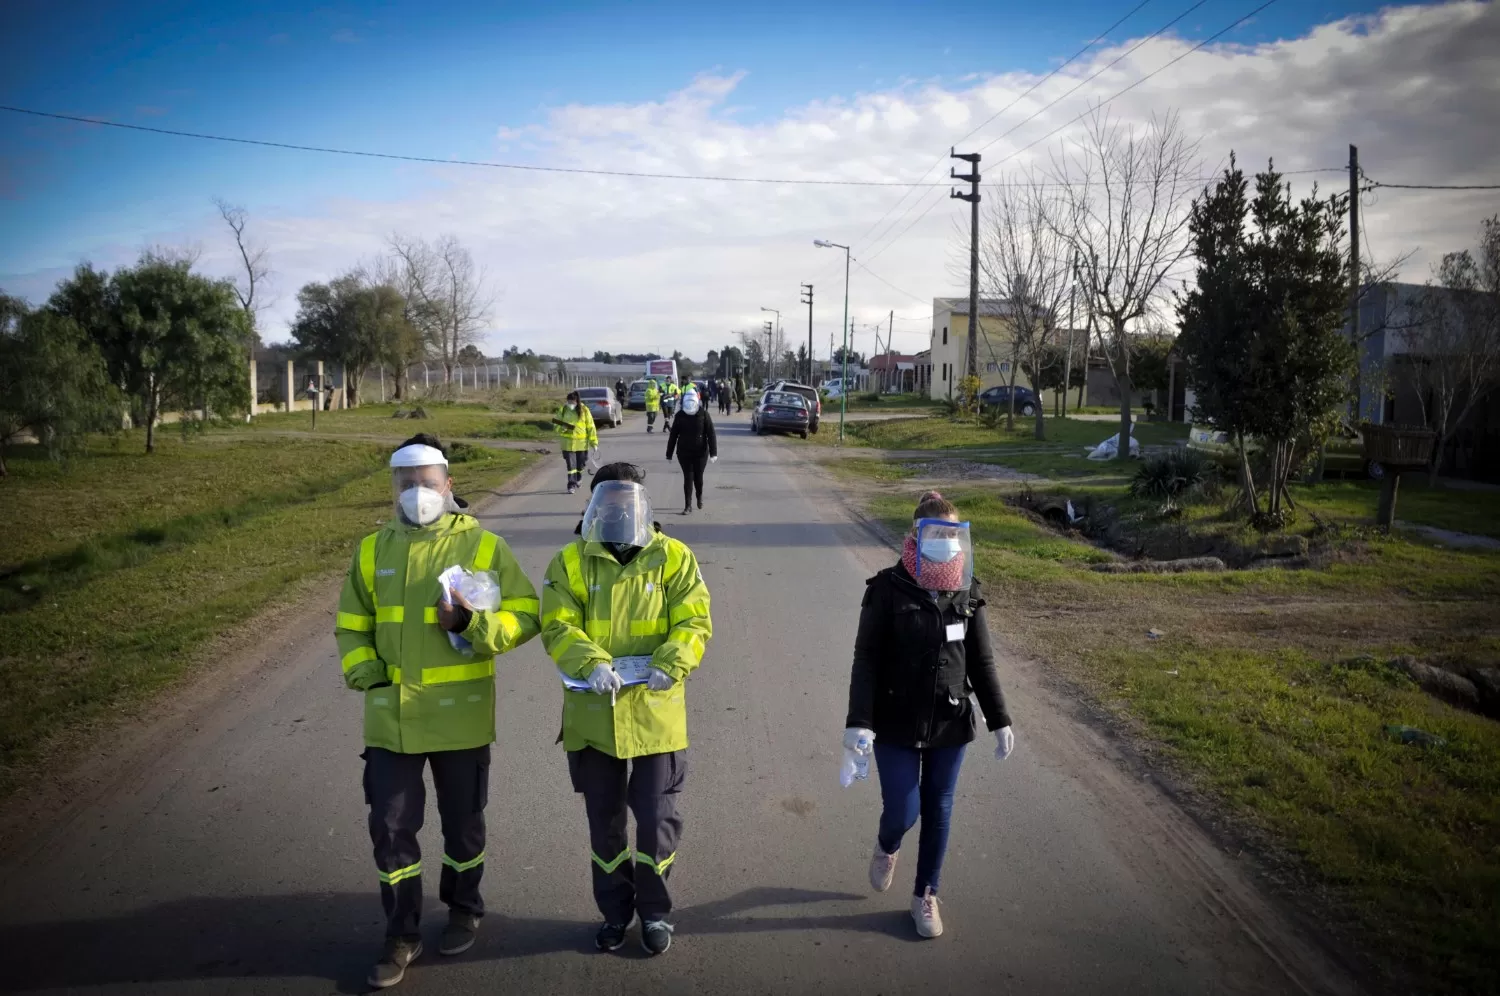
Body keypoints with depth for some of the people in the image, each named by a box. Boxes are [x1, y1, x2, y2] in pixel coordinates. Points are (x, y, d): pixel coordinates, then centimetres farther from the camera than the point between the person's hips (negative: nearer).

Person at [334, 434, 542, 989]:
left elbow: (525, 615, -5)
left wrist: (474, 623, -22)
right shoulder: (373, 550, 5)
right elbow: (351, 625, 14)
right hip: (391, 716, 3)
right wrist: (366, 673, -3)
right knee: (391, 827, 6)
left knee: (462, 822, 14)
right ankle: (402, 936, 23)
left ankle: (463, 911, 38)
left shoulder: (483, 546, -6)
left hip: (459, 716, -2)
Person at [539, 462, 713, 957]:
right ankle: (615, 910, 36)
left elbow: (695, 623, -7)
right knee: (604, 822, 16)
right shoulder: (570, 561, -1)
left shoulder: (674, 557, -3)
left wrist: (670, 664, -26)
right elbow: (557, 626, -9)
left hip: (655, 712, -1)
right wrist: (591, 664, -27)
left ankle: (655, 910, 30)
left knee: (657, 818, 6)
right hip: (593, 715, 1)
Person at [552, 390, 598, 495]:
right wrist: (562, 428, -18)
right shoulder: (563, 410, 0)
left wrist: (594, 441, -6)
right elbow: (555, 427, 5)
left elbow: (590, 427, -2)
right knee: (570, 465, -6)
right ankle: (572, 485, -2)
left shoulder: (584, 410, -3)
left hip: (581, 442, 0)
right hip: (568, 442, 0)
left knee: (580, 464, 13)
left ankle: (578, 478, 42)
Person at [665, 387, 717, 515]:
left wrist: (713, 452, -15)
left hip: (700, 452, -1)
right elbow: (673, 435, 3)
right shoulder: (680, 415, -1)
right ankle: (688, 506, 3)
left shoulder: (703, 414, -7)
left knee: (698, 477, 7)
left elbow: (711, 434, -8)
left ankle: (700, 497, 37)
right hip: (684, 452, 1)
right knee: (688, 478, -1)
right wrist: (669, 453, 3)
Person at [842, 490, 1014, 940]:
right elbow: (866, 659, -12)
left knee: (938, 811, 12)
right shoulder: (889, 588, -12)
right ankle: (887, 848, 37)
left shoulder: (967, 591, -1)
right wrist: (858, 722, -19)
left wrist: (1000, 720, 4)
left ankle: (926, 895, 32)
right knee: (902, 812, 0)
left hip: (950, 723, 3)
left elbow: (982, 661, 5)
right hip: (896, 725, -3)